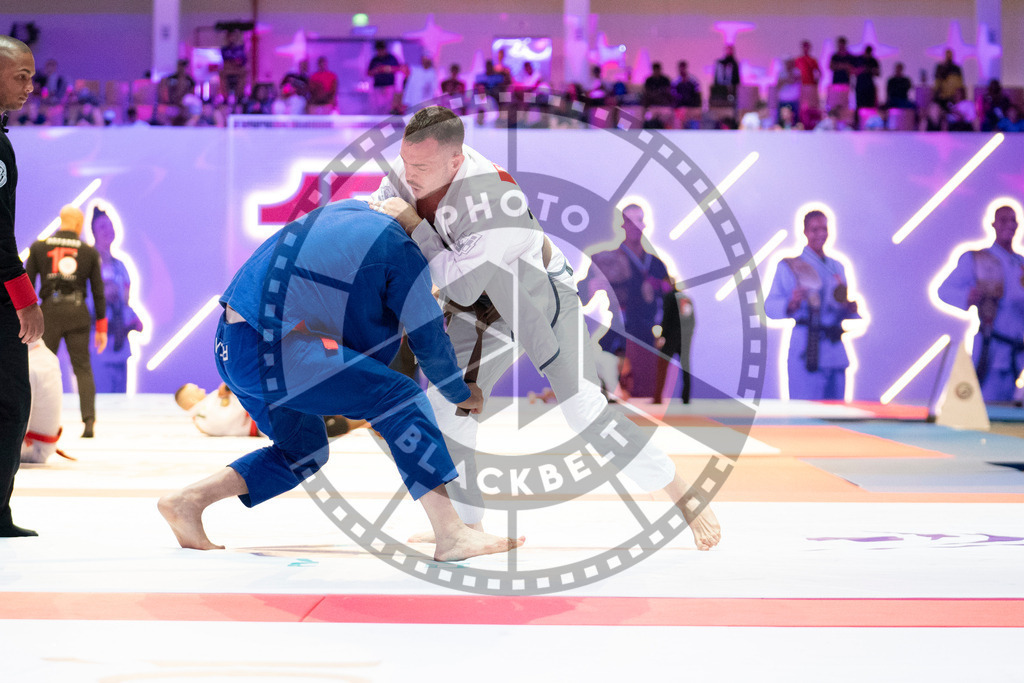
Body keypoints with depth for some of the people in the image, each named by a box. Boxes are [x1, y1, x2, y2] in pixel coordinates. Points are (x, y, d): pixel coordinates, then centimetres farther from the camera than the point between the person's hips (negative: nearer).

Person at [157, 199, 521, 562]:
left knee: (304, 452, 24)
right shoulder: (401, 251, -4)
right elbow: (429, 341, 4)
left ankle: (187, 501, 20)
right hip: (268, 353, -9)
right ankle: (452, 536, -13)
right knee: (401, 398, -8)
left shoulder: (348, 209, 17)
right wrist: (462, 394, 21)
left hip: (230, 347, 9)